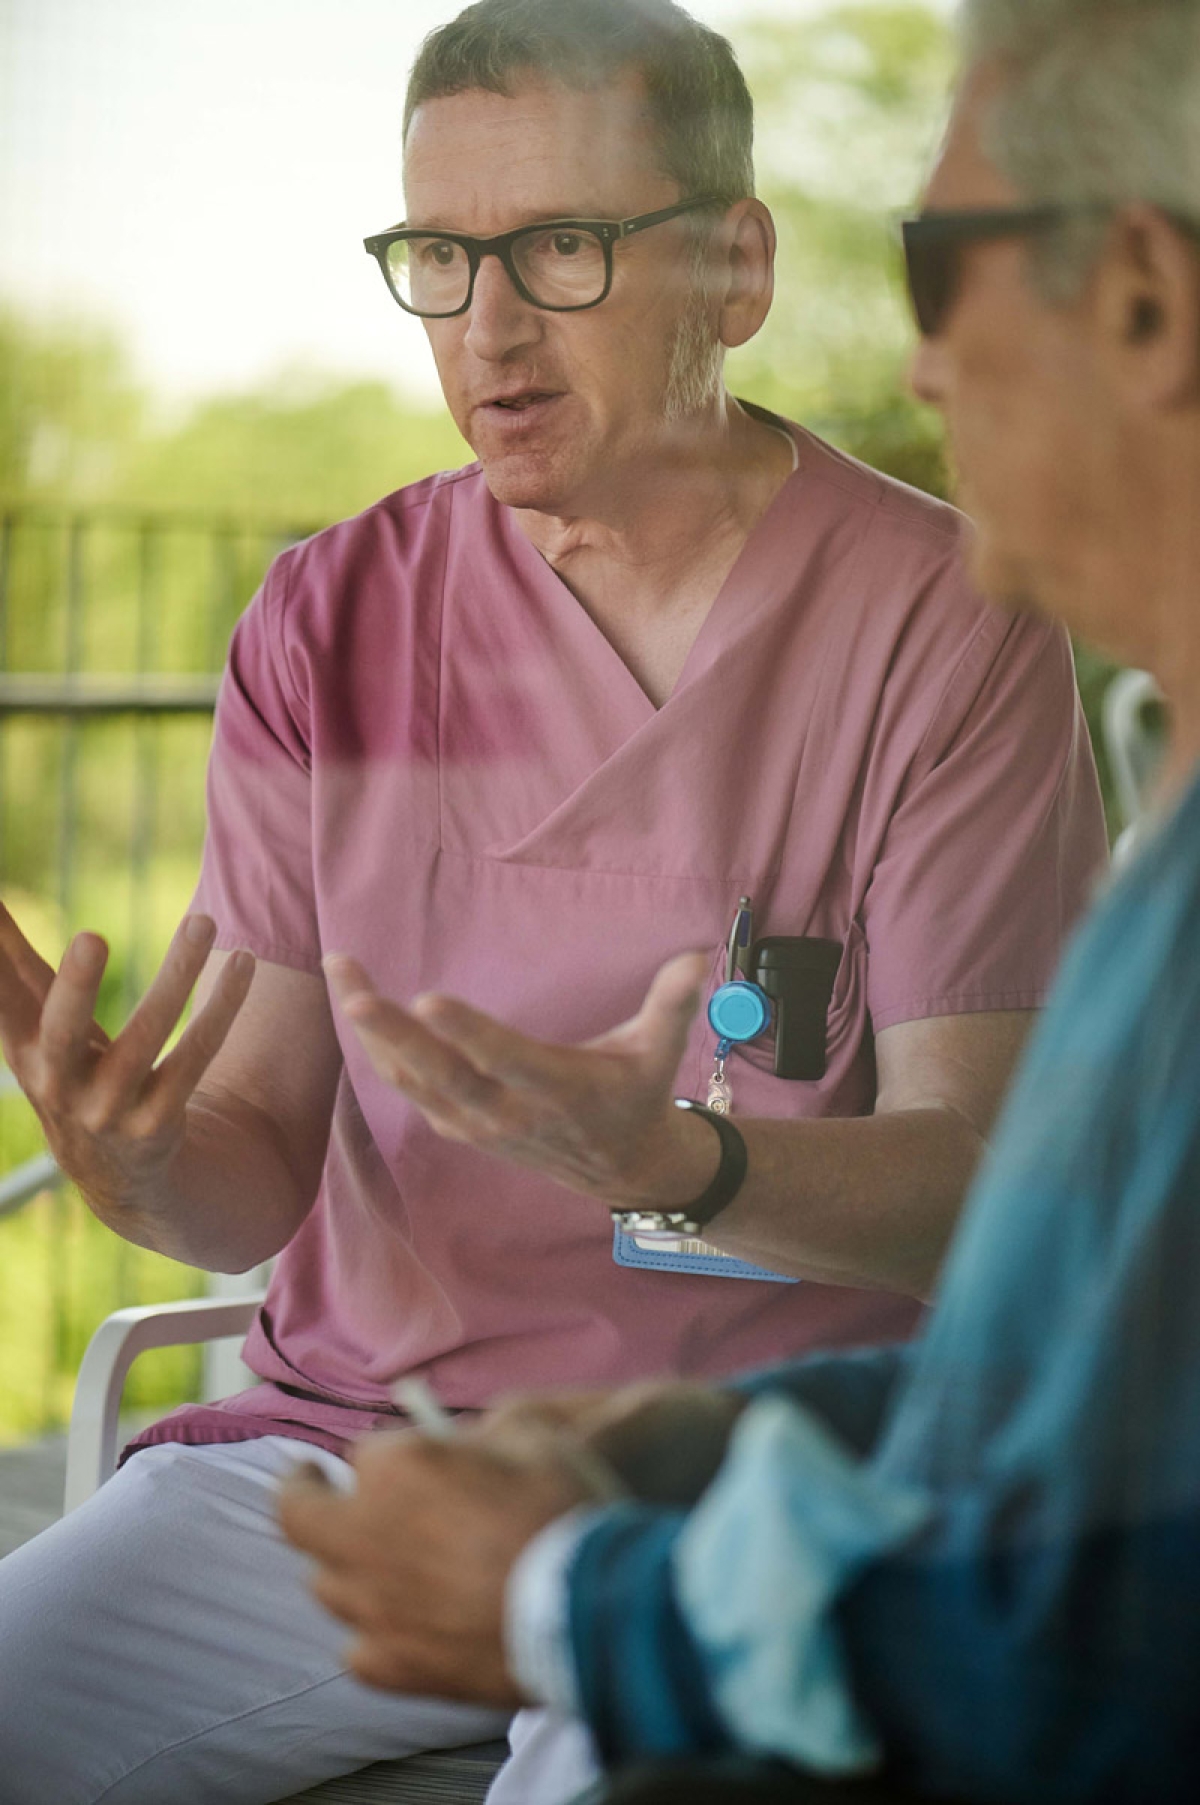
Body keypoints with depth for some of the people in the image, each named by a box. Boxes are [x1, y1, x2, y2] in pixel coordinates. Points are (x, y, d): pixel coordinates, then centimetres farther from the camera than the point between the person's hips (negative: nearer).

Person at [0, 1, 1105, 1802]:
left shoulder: (944, 622, -3)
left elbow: (973, 1177, -7)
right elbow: (267, 1166, 5)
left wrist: (676, 1163, -27)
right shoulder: (330, 621, 7)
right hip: (340, 1437, 4)